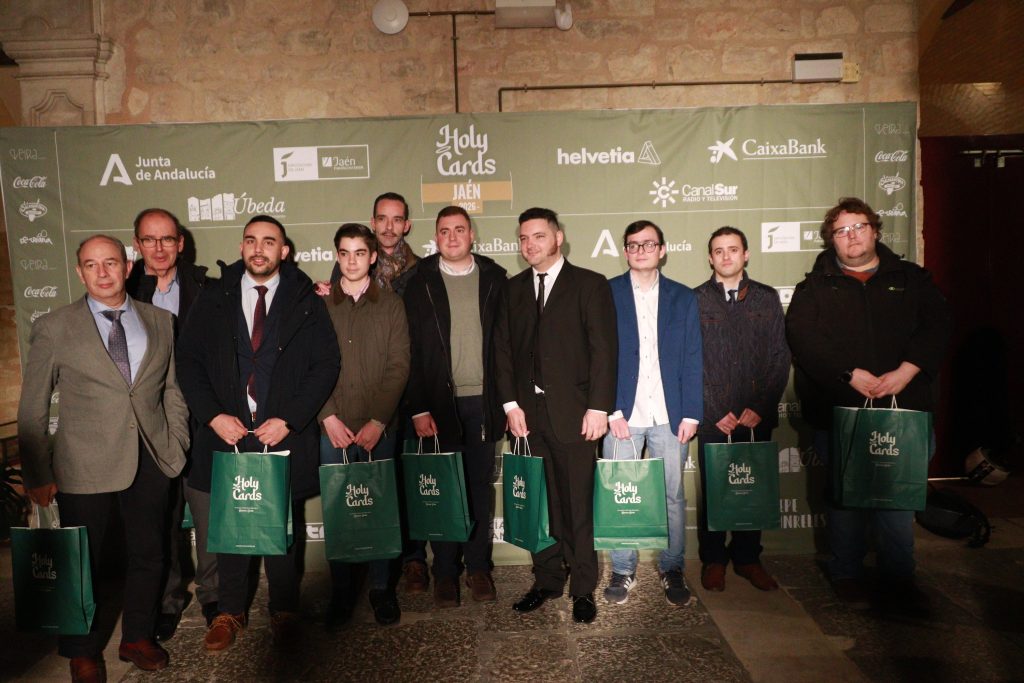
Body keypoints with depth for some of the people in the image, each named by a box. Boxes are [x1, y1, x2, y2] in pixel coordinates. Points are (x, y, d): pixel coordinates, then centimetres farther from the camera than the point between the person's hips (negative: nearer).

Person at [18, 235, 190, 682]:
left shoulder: (160, 322, 5)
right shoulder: (53, 328, -4)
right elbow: (33, 409, -1)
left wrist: (177, 442, 3)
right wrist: (38, 475, -1)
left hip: (152, 460, 3)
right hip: (85, 467, -2)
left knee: (148, 555, 15)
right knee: (86, 564, 12)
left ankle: (137, 638, 37)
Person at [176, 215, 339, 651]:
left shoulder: (306, 301, 3)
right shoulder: (215, 298, 7)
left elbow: (325, 365, -3)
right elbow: (188, 359, 5)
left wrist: (288, 420, -12)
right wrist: (213, 415, -8)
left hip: (285, 435, -1)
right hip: (227, 432, 2)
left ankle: (284, 611, 25)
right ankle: (230, 611, 27)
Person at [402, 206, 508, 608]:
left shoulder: (494, 278, 6)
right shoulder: (420, 282, 2)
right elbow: (411, 349, -1)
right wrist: (418, 408, -7)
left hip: (483, 401, 1)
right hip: (440, 403, -1)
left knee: (481, 486, 9)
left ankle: (478, 567, 23)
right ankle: (445, 572, 19)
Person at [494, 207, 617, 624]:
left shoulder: (590, 285, 2)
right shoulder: (512, 289, 14)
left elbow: (604, 350, -4)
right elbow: (503, 349, 10)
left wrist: (598, 407, -11)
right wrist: (510, 404, 0)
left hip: (573, 411, -3)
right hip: (527, 412, 4)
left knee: (578, 503, 3)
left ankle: (583, 588, 16)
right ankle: (547, 580, 23)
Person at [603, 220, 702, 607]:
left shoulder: (683, 298, 10)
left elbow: (692, 360, 6)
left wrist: (690, 414, -2)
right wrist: (611, 410, -9)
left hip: (668, 414, 1)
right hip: (622, 414, -1)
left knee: (672, 495, 6)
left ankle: (672, 569, 20)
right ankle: (622, 571, 17)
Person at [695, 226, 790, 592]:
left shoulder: (767, 299, 10)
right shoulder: (694, 301, 4)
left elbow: (780, 356, 6)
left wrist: (761, 407, -5)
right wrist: (714, 411, -7)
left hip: (757, 416, 2)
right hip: (713, 419, -2)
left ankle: (747, 558, 22)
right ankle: (713, 560, 17)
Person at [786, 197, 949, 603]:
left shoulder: (911, 279, 14)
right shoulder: (816, 286, 7)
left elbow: (936, 326, 1)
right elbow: (802, 336, -8)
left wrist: (906, 371, -14)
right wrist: (851, 374, -17)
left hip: (901, 408, 1)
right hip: (838, 409, -1)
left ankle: (898, 576, 17)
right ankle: (846, 573, 20)